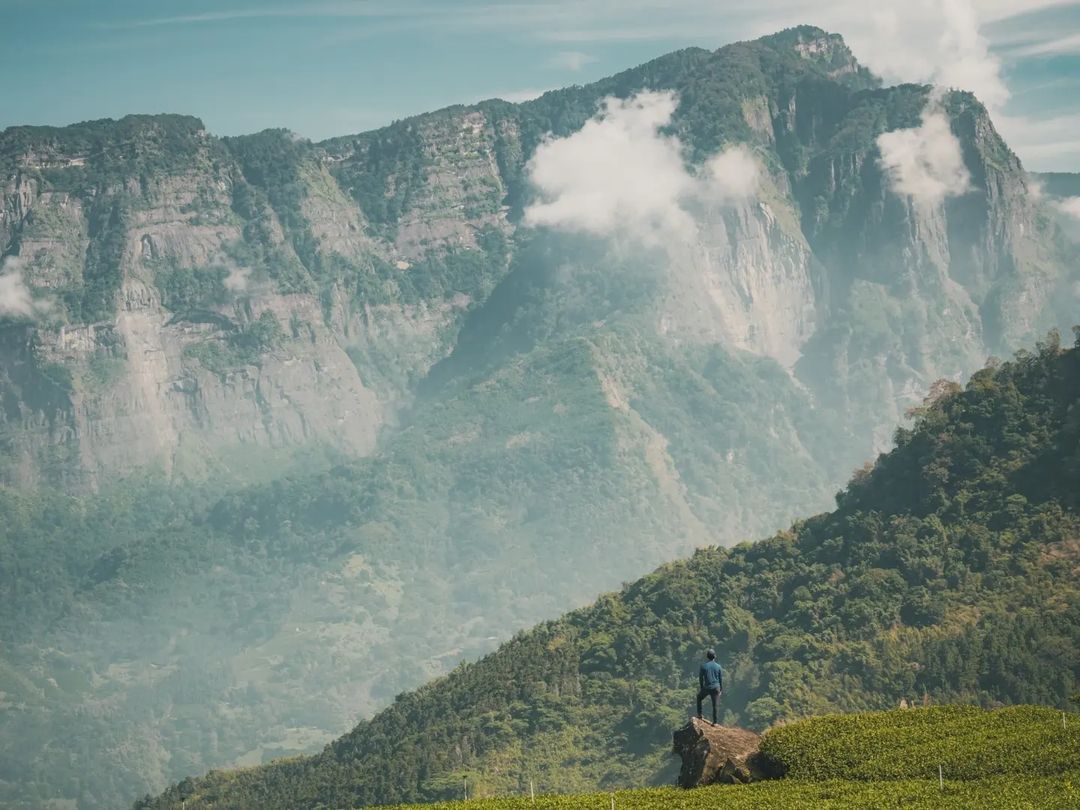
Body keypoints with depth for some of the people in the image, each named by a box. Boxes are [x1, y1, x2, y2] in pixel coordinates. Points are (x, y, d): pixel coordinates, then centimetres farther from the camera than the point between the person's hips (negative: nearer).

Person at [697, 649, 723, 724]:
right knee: (715, 705, 7)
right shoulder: (718, 667, -2)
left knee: (699, 698, 25)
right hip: (716, 687, 1)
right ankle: (715, 722, 9)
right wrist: (721, 690, 13)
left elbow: (700, 678, 1)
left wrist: (701, 688, 14)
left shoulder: (703, 666, -6)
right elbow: (721, 679, 3)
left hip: (706, 687, -1)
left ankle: (699, 715, 20)